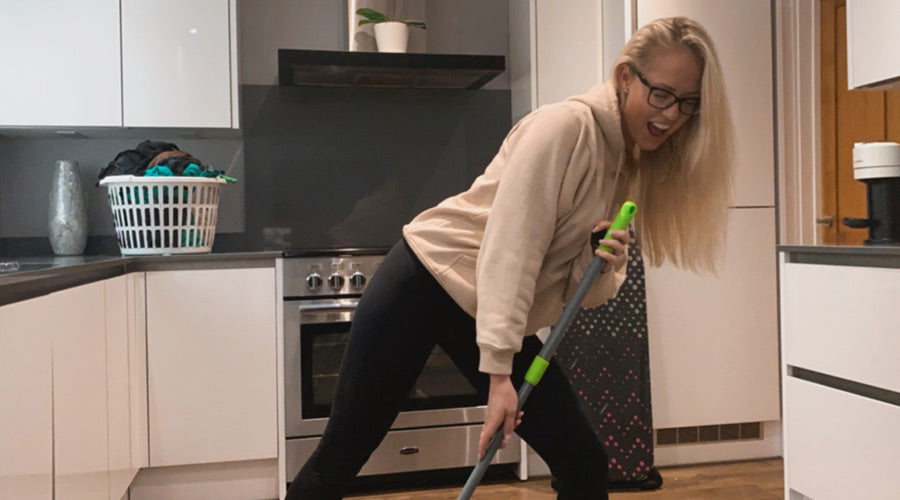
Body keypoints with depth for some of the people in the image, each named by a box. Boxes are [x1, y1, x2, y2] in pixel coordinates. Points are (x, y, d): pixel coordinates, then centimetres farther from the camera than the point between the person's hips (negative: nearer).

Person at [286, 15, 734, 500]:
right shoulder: (566, 124, -18)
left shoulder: (636, 166, 7)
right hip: (425, 281, -7)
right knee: (340, 455, 2)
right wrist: (499, 372, -26)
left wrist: (605, 263, -16)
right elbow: (509, 245, -23)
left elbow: (582, 288, 7)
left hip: (497, 315, 8)